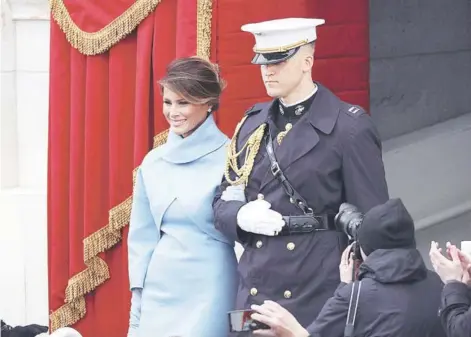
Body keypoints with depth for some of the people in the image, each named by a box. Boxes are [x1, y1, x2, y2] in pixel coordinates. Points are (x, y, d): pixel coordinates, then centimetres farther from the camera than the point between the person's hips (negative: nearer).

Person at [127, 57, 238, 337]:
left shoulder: (229, 158, -6)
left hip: (210, 290, -5)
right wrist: (137, 306, 10)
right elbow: (143, 237, 13)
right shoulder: (154, 162, 9)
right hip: (160, 290, 5)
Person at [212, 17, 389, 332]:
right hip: (255, 293, 5)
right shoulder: (253, 124, 13)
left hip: (320, 294, -5)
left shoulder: (350, 129, -5)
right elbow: (223, 202, 18)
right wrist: (241, 216, -6)